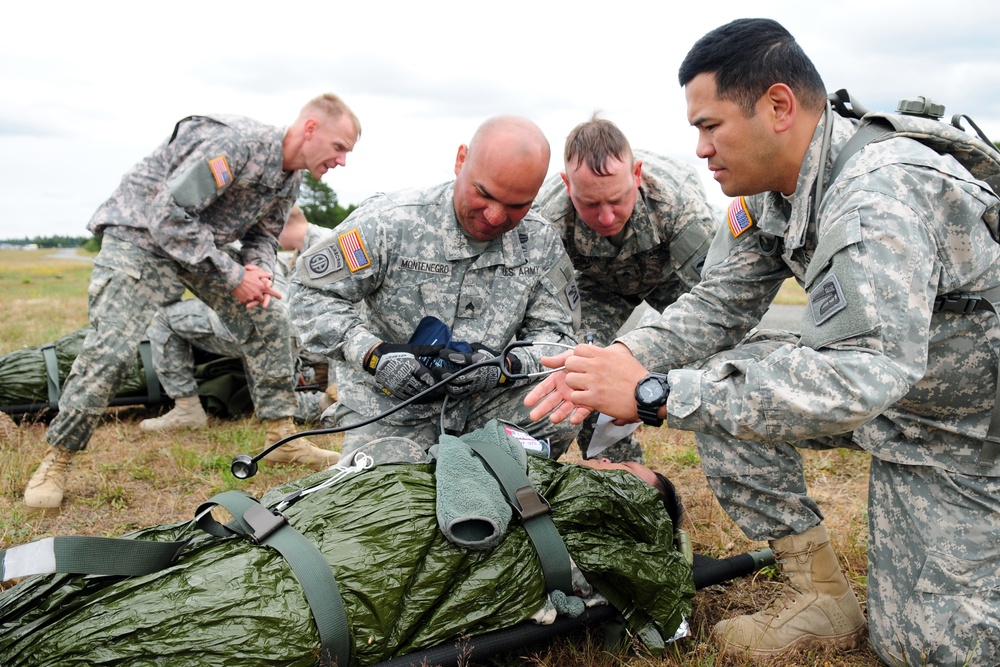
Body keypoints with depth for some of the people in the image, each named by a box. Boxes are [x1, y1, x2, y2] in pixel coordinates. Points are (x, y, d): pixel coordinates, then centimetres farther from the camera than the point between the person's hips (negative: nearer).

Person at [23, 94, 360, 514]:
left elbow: (262, 234, 9)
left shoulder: (290, 177, -2)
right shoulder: (237, 144, -31)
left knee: (268, 324, 1)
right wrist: (233, 276, -28)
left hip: (204, 243, 8)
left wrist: (259, 271, -14)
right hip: (140, 233, -8)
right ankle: (56, 459, 0)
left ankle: (283, 438, 10)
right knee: (111, 346, -17)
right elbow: (168, 215, -31)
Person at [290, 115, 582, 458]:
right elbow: (312, 292, -10)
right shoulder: (388, 222, -16)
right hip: (388, 411, -2)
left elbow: (556, 333, -2)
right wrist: (373, 353, -26)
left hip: (485, 404, 2)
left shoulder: (542, 243, -6)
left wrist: (504, 368, -25)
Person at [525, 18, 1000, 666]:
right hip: (881, 383, 8)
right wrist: (624, 357, -22)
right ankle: (821, 595, 1)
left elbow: (857, 378, -44)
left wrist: (654, 393, -44)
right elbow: (718, 304, -3)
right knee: (719, 378, -10)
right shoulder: (770, 187, -6)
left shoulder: (879, 193, -34)